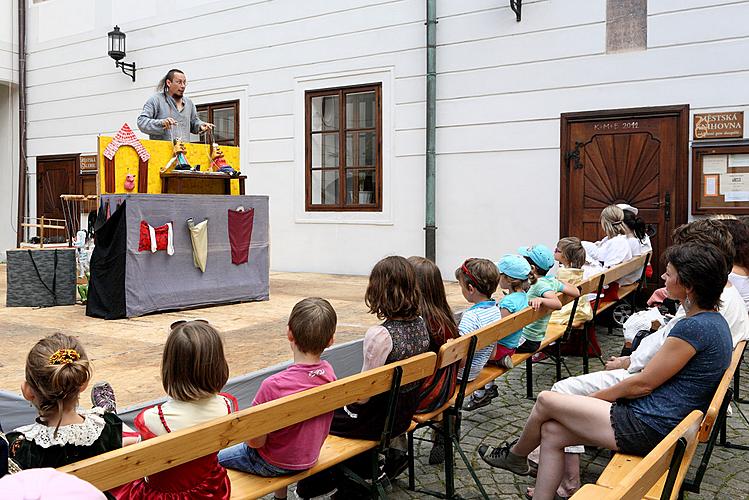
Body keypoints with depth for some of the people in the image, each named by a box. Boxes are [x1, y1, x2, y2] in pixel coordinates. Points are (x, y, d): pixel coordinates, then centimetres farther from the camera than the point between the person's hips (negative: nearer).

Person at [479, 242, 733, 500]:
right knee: (552, 432, 5)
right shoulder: (713, 320, 10)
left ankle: (514, 456, 27)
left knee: (546, 400, 0)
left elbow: (643, 384, -16)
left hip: (649, 428, -10)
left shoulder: (694, 328, -22)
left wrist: (593, 398, -2)